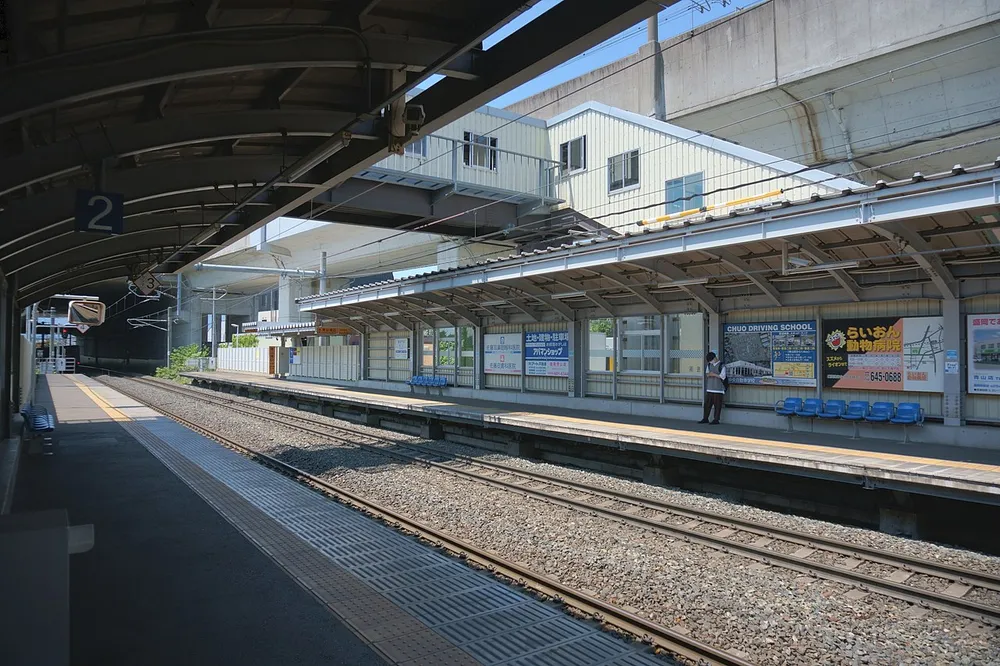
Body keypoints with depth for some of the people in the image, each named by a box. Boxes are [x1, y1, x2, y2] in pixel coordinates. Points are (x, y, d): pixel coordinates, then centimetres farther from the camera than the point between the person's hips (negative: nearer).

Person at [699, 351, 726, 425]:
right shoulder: (709, 365, 12)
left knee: (717, 405, 0)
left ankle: (716, 420, 6)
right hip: (709, 388, 6)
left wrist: (714, 374, -10)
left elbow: (722, 376, -13)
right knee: (707, 404, 8)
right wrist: (709, 374, -5)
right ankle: (705, 418, 16)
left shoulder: (721, 366, -9)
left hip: (718, 389, -6)